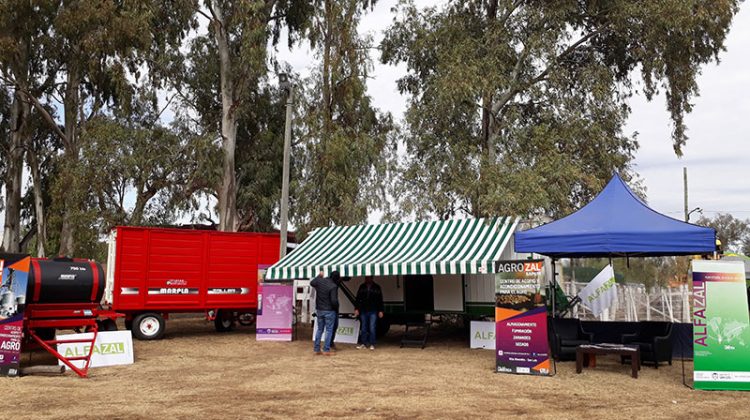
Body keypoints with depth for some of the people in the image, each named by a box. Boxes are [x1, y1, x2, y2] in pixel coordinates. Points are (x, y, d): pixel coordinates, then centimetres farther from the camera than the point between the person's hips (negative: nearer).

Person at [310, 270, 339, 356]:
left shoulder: (319, 281, -3)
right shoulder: (333, 286, -20)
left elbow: (311, 283, 20)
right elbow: (334, 300, -22)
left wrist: (319, 276, 29)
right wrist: (337, 308, -3)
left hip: (319, 310, 6)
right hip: (329, 311, -6)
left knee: (319, 329, 16)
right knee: (329, 330, 4)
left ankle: (316, 349, 19)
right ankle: (326, 350, 4)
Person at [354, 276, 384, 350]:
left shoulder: (376, 287, 3)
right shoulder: (362, 287, 9)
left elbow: (380, 300, 4)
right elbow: (358, 299, 10)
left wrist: (380, 311, -1)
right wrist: (356, 308, 2)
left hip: (373, 311, -3)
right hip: (363, 311, 3)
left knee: (372, 328, -3)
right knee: (363, 328, 7)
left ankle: (372, 344, 4)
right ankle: (364, 343, 14)